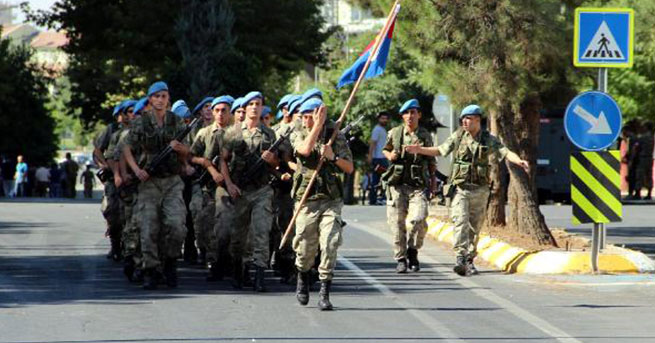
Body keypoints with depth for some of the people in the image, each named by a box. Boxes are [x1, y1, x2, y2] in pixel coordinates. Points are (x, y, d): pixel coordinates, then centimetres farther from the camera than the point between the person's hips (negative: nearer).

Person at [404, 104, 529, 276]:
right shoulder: (458, 136, 4)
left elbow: (506, 153, -5)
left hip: (480, 190, 1)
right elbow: (440, 150, 12)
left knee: (474, 228, 7)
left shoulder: (489, 140, 2)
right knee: (461, 222, -17)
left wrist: (520, 161, -25)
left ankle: (470, 261, 18)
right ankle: (460, 258, -25)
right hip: (460, 188, -1)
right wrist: (419, 150, 0)